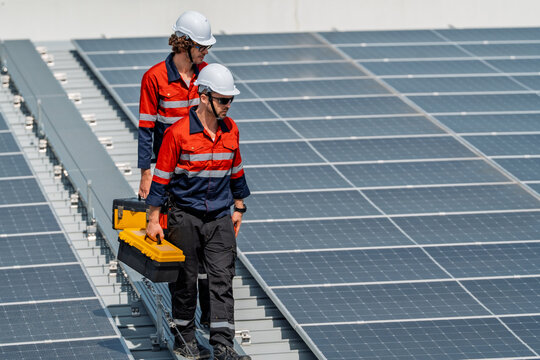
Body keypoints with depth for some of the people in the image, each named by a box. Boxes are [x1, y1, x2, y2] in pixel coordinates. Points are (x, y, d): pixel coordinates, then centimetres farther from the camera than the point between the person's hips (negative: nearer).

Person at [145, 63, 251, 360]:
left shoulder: (230, 130, 3)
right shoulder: (178, 133, -13)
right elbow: (161, 176, -8)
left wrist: (238, 208, 20)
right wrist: (154, 220, -8)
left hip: (220, 218, 4)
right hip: (185, 217, -4)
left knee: (222, 280, -3)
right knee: (186, 280, 7)